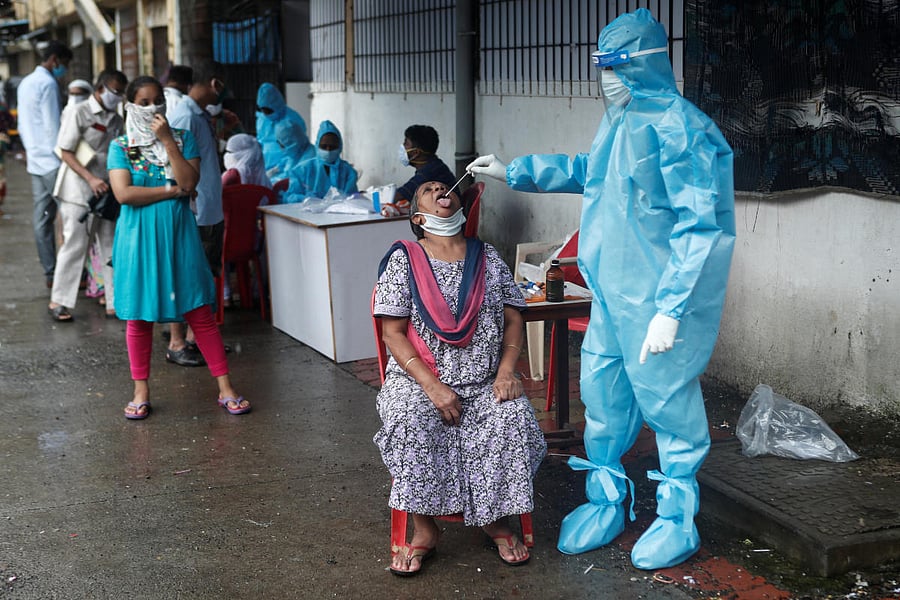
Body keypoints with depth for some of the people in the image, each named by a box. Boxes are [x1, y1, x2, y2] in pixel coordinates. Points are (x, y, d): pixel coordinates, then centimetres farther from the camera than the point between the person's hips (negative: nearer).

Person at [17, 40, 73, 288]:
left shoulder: (25, 83, 16)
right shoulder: (48, 84, -12)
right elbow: (53, 126, -16)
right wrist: (63, 157, -12)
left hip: (35, 161, 9)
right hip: (52, 162, -9)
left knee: (42, 218, 7)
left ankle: (50, 273, 10)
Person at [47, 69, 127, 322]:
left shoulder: (116, 120, 12)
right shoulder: (77, 113, -7)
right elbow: (65, 152, -11)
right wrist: (91, 179, -21)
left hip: (108, 193, 6)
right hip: (79, 193, -6)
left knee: (113, 247, 5)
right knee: (75, 246, -2)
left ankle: (115, 303, 11)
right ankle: (58, 301, 10)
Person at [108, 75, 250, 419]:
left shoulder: (182, 139, 5)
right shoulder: (120, 146, 1)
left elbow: (189, 183, -9)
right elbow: (124, 193, -13)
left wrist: (167, 141, -12)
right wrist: (172, 190, -11)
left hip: (178, 234, 0)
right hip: (139, 237, 0)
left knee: (200, 313, 0)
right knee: (138, 316, 6)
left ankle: (226, 389, 5)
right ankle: (141, 392, 19)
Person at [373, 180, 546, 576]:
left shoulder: (488, 258, 11)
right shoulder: (403, 260, 1)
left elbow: (513, 320, 10)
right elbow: (393, 334, -5)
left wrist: (506, 371, -8)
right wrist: (432, 386, -16)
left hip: (485, 384, 2)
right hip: (418, 380, -2)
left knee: (514, 420, -28)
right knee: (411, 423, -34)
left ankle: (495, 519, -7)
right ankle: (424, 530, -17)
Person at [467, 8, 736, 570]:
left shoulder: (678, 128, -19)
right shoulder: (623, 120, 10)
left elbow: (700, 225, -23)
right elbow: (587, 171, 30)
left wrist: (670, 310, -26)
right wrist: (512, 171, 29)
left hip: (658, 301, -9)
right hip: (614, 293, 9)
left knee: (668, 403, 3)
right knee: (602, 394, 14)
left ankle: (678, 520, 20)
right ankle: (606, 502, 31)